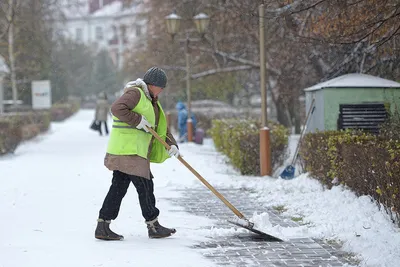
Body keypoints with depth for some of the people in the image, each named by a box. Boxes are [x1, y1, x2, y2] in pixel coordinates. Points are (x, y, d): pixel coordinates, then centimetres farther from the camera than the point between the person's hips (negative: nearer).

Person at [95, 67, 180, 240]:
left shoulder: (151, 102, 24)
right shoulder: (135, 93, -8)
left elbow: (161, 127, 22)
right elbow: (117, 108, -23)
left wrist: (171, 144, 9)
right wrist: (137, 120, -20)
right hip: (128, 150, -10)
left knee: (119, 187, 7)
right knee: (145, 187, -2)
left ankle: (102, 227, 6)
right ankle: (153, 227, 7)